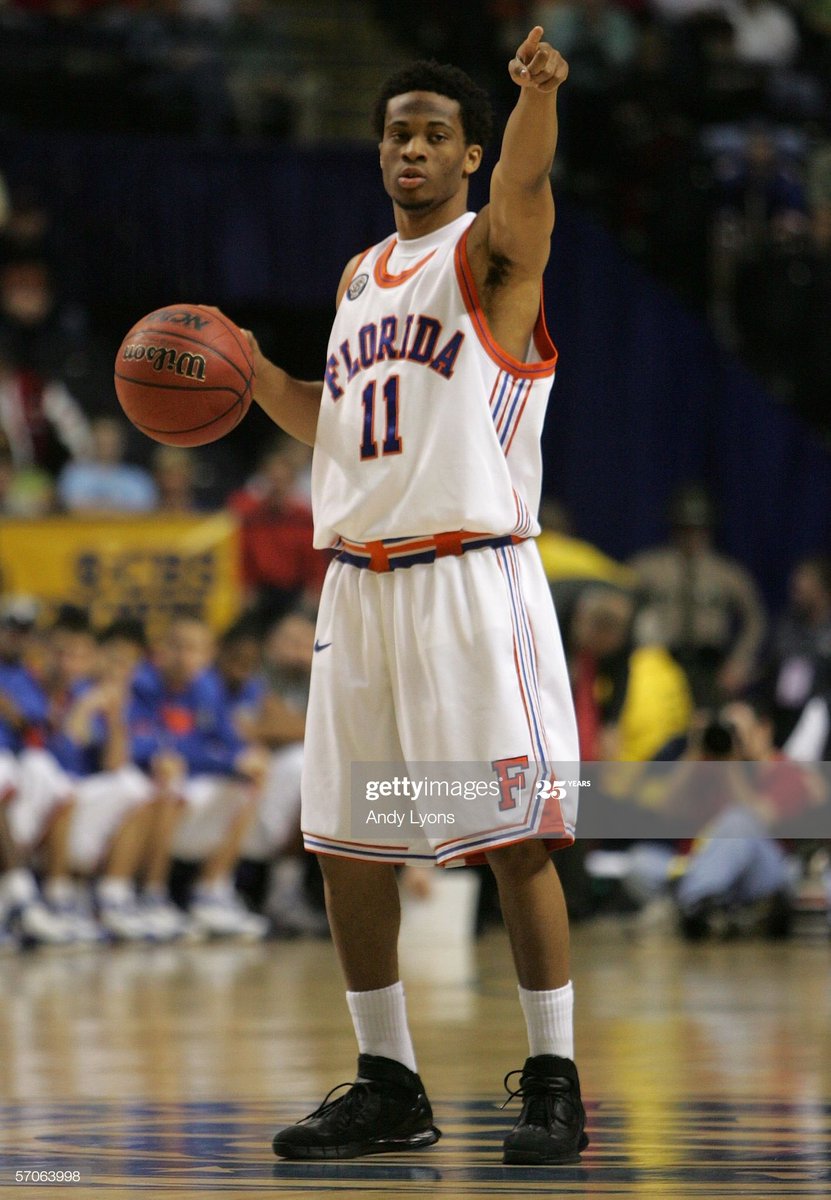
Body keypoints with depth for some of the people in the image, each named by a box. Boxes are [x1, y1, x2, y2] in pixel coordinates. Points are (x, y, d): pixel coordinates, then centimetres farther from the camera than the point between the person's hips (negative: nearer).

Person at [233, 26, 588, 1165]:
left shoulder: (492, 251, -2)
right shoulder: (362, 275, 18)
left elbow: (523, 183, -26)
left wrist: (538, 94, -47)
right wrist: (257, 376, 8)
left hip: (474, 577, -7)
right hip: (359, 583, 7)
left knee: (516, 836, -8)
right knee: (346, 846, 7)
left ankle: (553, 1088, -2)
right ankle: (388, 1088, 17)